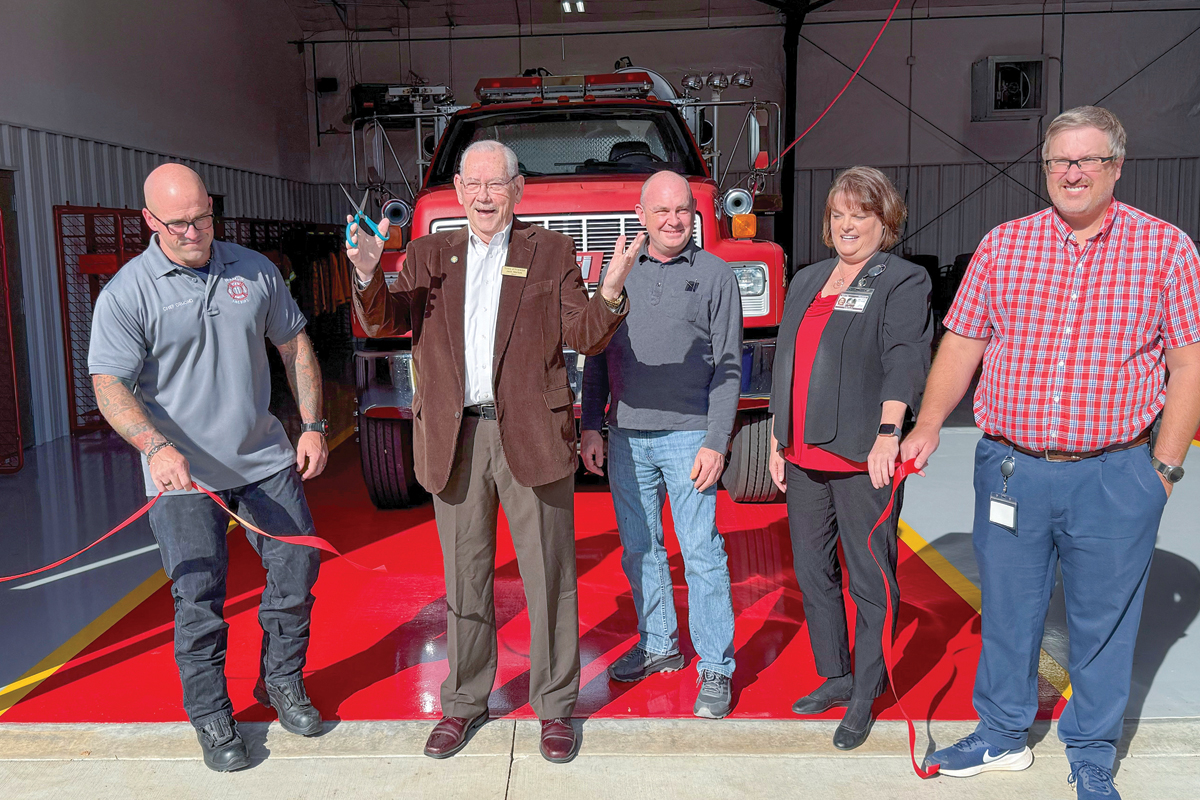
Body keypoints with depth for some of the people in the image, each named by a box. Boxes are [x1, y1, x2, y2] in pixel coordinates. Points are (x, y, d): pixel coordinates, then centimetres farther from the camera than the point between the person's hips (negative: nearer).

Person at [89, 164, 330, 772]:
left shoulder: (254, 271, 4)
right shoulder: (126, 293, -8)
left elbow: (294, 345, 12)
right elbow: (110, 386, -12)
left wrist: (313, 425, 5)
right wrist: (156, 446, -29)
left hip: (265, 459, 4)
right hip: (184, 474, -3)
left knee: (298, 567, 7)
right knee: (199, 599, 3)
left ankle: (282, 682, 29)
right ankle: (211, 718, 22)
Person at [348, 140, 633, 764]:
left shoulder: (551, 252, 5)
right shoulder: (430, 254, 11)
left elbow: (585, 339, -2)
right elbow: (386, 324, 1)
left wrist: (610, 295, -22)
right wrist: (368, 273, -18)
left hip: (531, 432, -2)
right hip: (455, 436, 2)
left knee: (548, 577, 5)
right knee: (464, 578, 13)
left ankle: (555, 706, 22)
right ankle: (464, 702, 30)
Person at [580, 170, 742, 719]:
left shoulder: (715, 274, 2)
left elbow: (728, 367, -2)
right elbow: (597, 354, 14)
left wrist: (715, 442, -10)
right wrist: (590, 426, 7)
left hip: (687, 435, -4)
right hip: (625, 436, 4)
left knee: (702, 554, -1)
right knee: (639, 550, 12)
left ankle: (716, 669, 10)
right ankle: (658, 645, 29)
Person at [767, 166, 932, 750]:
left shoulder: (903, 281, -2)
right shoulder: (806, 281, 18)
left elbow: (905, 358, -16)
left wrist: (888, 433, -30)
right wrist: (777, 440, 16)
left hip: (863, 459, -7)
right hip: (803, 456, 7)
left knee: (870, 581, 3)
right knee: (813, 572, 15)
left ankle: (865, 697, 18)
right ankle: (835, 678, 32)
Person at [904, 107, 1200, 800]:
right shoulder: (1003, 245, 5)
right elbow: (963, 344, 6)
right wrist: (928, 425, -4)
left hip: (1115, 476, -1)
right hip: (1011, 468, 2)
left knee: (1104, 620, 11)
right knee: (1008, 610, 14)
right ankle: (1003, 734, 33)